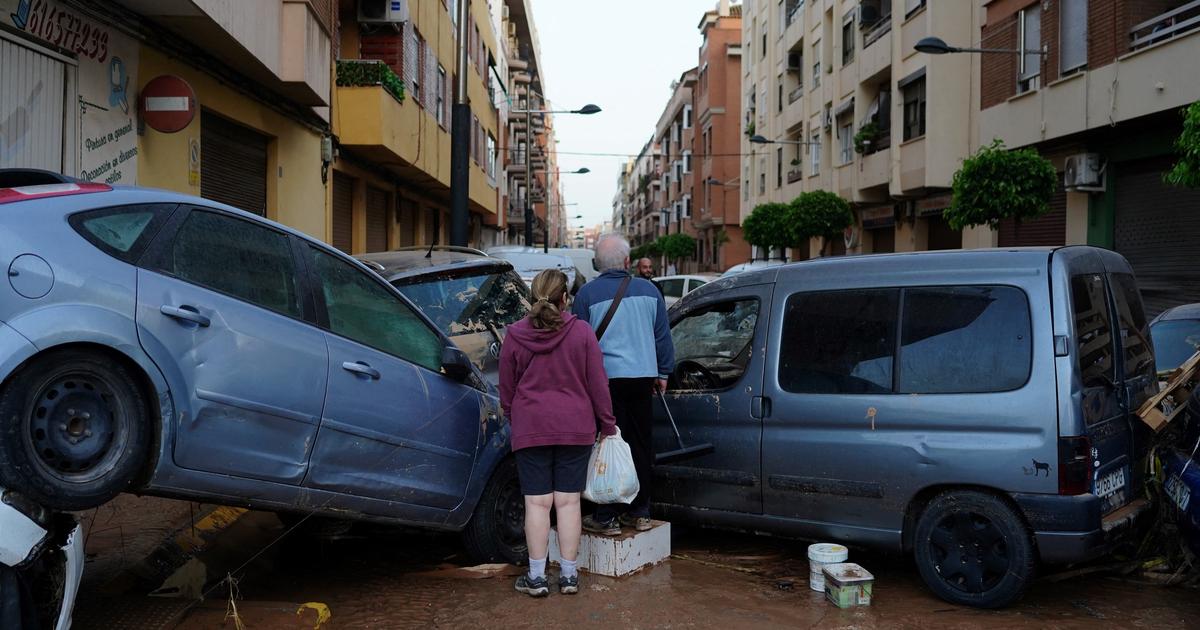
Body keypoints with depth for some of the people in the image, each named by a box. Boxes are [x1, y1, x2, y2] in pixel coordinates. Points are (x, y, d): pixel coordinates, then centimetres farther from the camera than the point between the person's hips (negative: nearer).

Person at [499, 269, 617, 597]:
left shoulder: (515, 336, -3)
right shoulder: (582, 332, -5)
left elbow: (506, 388, 6)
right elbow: (598, 384, -2)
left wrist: (514, 418, 23)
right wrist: (607, 425, 8)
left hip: (530, 429, 0)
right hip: (575, 428, 0)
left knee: (537, 502, 4)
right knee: (568, 501, 6)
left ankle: (536, 576, 7)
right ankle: (569, 575, 11)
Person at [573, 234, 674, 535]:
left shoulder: (587, 293, -4)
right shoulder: (648, 290, 7)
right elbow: (662, 336, 13)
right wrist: (663, 373, 22)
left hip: (607, 377, -4)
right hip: (642, 376, 4)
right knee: (640, 446, 12)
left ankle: (607, 517, 4)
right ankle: (639, 513, 20)